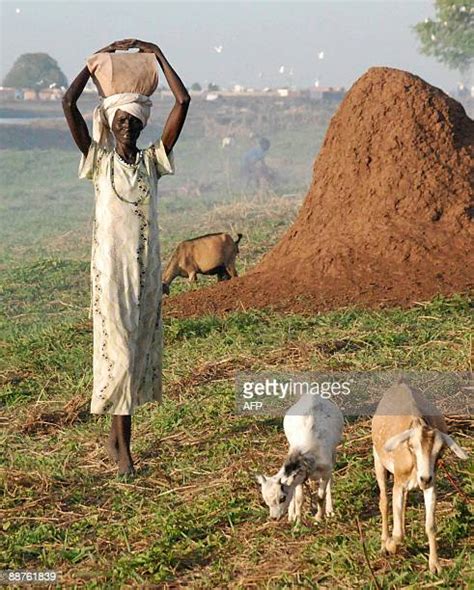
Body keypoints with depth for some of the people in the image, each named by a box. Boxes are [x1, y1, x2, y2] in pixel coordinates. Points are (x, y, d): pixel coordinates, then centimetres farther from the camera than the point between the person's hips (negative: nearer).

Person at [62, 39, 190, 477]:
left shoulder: (152, 160, 6)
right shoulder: (99, 160, 0)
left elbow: (183, 102, 1)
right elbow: (68, 103, -9)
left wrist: (158, 55, 5)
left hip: (147, 267, 4)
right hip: (110, 266, -4)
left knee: (140, 347, 8)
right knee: (117, 350, -7)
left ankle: (118, 435, 21)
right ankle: (122, 446, -3)